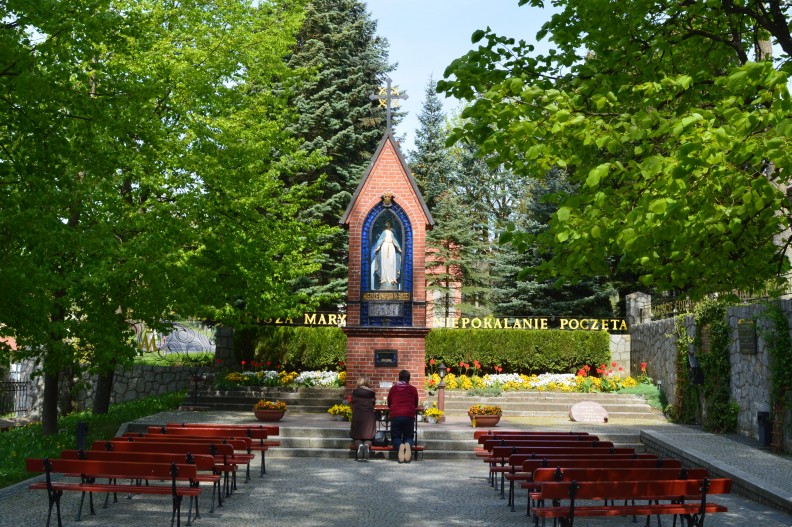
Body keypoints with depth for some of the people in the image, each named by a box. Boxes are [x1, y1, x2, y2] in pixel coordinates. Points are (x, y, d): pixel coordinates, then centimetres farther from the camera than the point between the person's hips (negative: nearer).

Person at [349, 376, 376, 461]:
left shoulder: (354, 392, 7)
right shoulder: (372, 393, 7)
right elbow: (373, 404, 14)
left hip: (357, 417, 0)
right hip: (369, 417, 0)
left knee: (357, 438, 11)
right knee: (368, 438, 8)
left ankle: (359, 445, -23)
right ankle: (367, 445, -26)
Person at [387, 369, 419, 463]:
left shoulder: (393, 388, 13)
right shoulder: (413, 389, 12)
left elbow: (389, 404, 26)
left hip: (395, 416, 0)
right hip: (409, 416, 0)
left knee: (395, 437, 15)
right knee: (408, 437, 17)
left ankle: (399, 446, -22)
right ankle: (408, 445, -20)